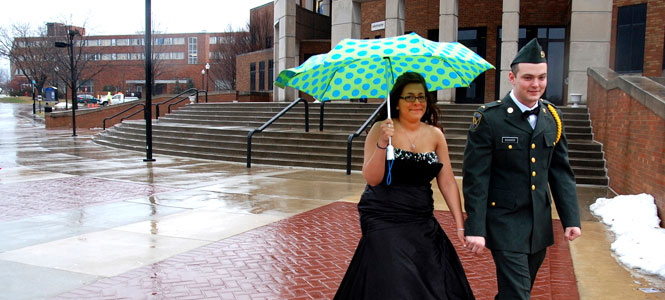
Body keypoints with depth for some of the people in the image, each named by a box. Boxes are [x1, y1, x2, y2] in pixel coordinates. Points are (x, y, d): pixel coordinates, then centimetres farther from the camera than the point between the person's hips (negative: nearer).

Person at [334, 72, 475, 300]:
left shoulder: (435, 135, 4)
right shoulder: (381, 129, -7)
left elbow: (447, 182, 5)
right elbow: (372, 178, -14)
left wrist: (460, 225, 1)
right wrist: (382, 143, -28)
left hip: (422, 224, 4)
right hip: (384, 221, -4)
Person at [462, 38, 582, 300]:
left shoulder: (552, 117, 4)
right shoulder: (489, 118, -12)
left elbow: (561, 172, 10)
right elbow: (475, 178, -13)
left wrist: (571, 218, 4)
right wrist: (475, 228, -16)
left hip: (540, 226, 6)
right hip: (505, 223, -6)